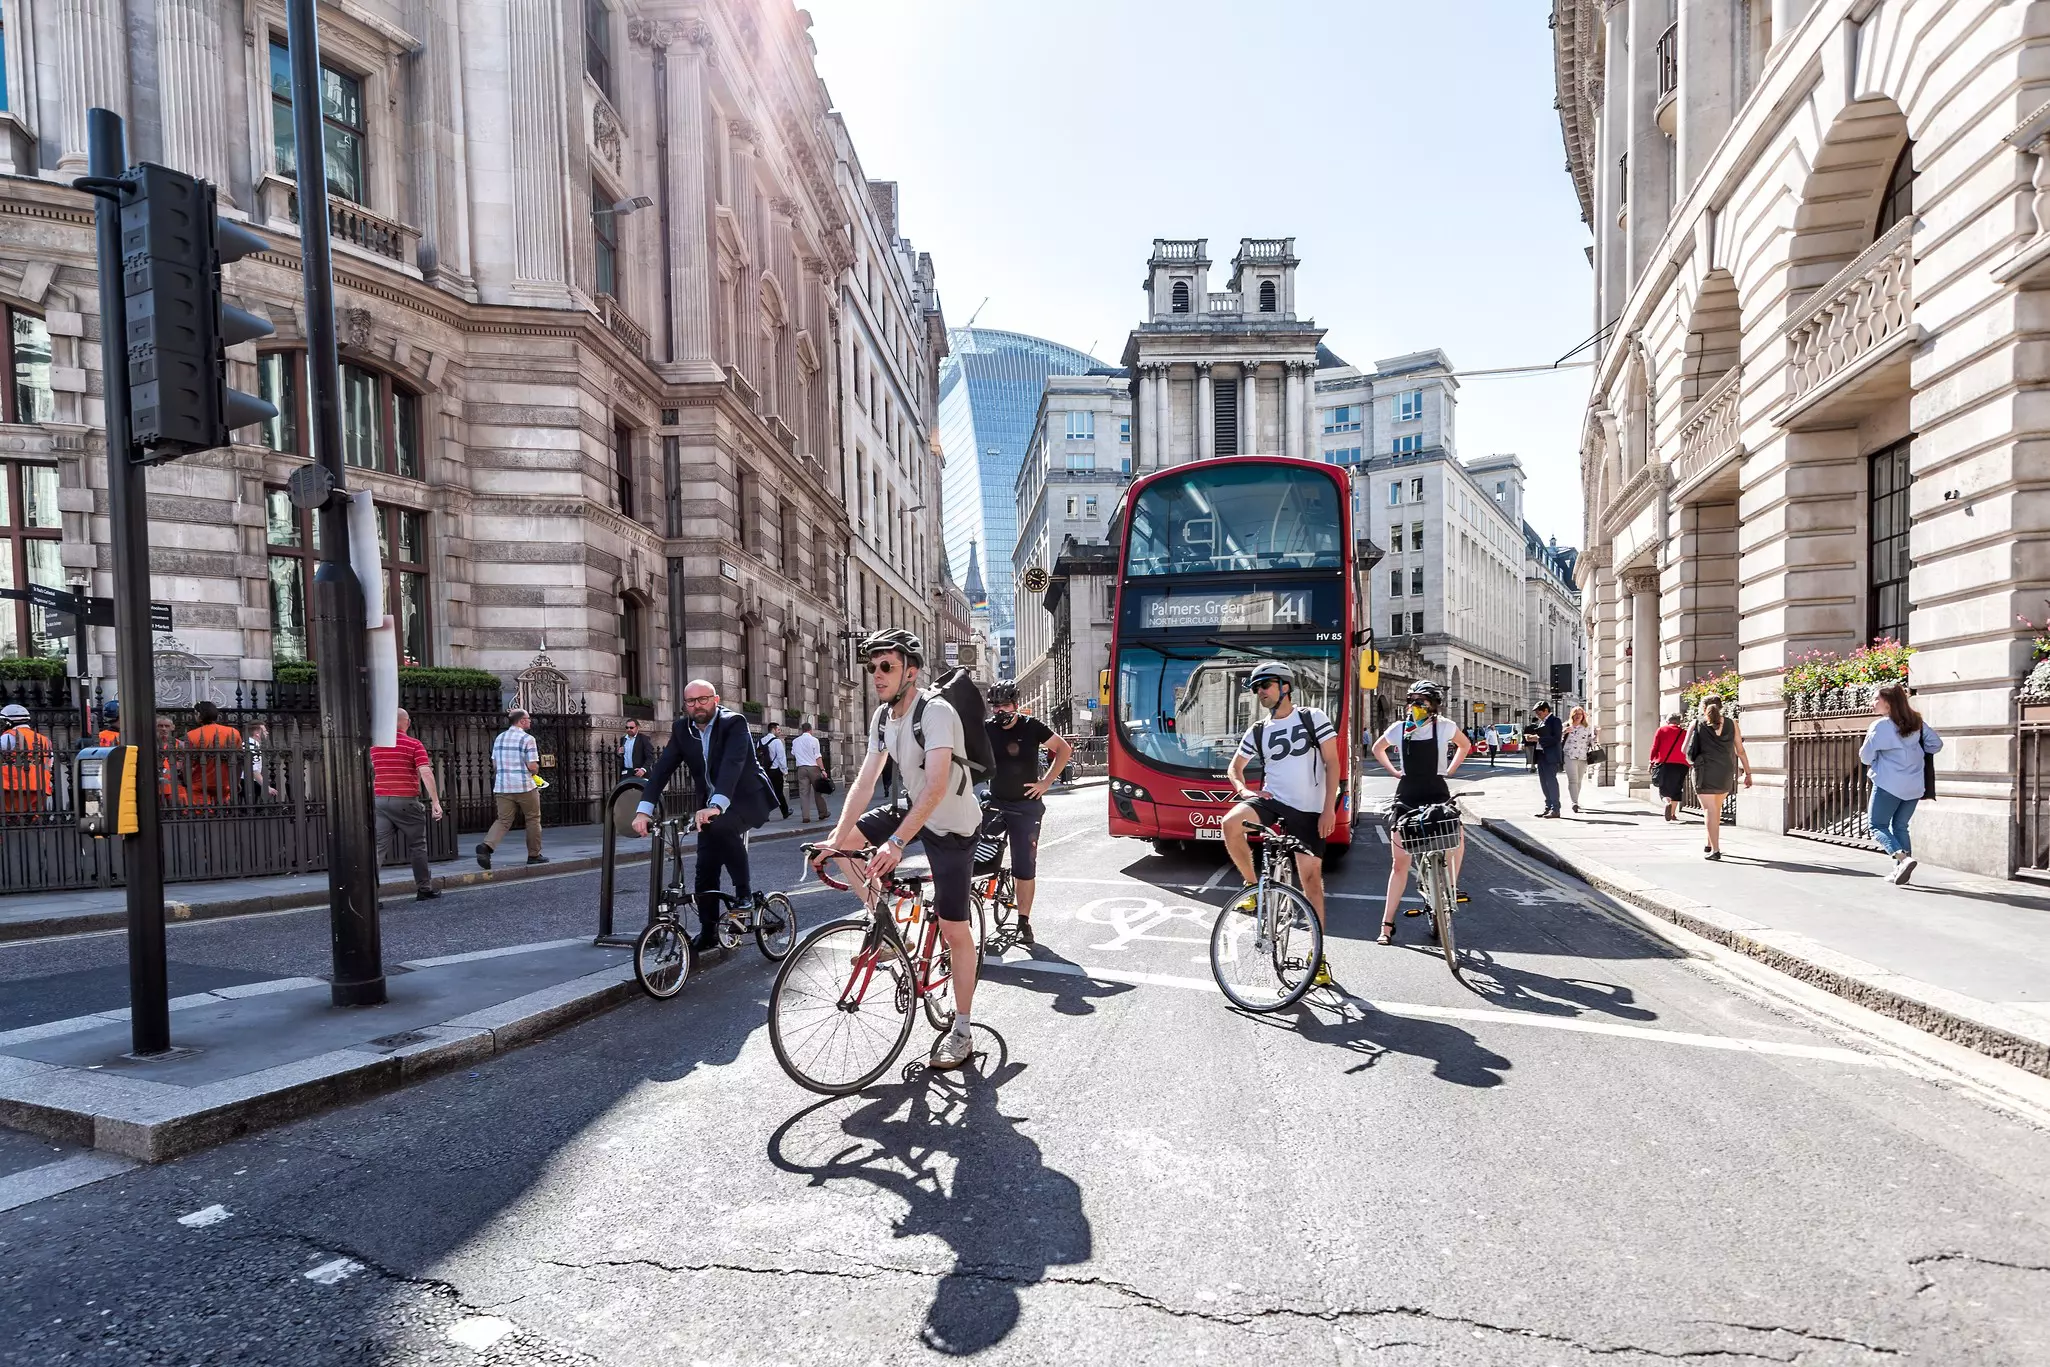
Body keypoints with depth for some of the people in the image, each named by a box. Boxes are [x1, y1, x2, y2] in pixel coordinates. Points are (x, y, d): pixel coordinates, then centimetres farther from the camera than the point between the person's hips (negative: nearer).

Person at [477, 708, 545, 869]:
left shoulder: (499, 738, 11)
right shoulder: (527, 739, -10)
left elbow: (495, 766, 14)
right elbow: (533, 767, -14)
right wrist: (535, 770, 8)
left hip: (502, 787, 5)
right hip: (525, 786, -5)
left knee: (503, 820, 8)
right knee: (533, 819, 10)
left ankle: (486, 846, -16)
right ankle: (534, 855, 16)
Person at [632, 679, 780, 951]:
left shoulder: (734, 723, -20)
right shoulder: (682, 729, -3)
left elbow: (732, 764, -35)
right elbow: (662, 768, -10)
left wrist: (715, 806, -49)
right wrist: (644, 809, -24)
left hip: (745, 799, -5)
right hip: (709, 806, 6)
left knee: (722, 826, -35)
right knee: (705, 868, 2)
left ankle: (744, 889, -15)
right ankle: (708, 931, 19)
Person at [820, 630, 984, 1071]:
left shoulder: (936, 712, -27)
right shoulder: (883, 717, -2)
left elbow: (937, 786, -36)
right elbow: (865, 780, -4)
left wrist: (896, 842, -44)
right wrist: (837, 837, -14)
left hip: (952, 826, -8)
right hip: (914, 810, 8)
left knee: (954, 929, -3)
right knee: (844, 840, 0)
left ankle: (962, 1032, 11)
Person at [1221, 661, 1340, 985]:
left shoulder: (1313, 718, 1)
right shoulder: (1257, 732, 10)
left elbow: (1332, 764, -2)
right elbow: (1234, 767, 20)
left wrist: (1329, 808, -10)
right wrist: (1243, 790, -3)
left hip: (1308, 810, -2)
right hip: (1271, 800, 2)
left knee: (1312, 877, 0)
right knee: (1231, 823, -29)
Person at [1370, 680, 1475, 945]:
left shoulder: (1443, 727, -3)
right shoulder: (1399, 729, -1)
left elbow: (1465, 745, 17)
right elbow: (1377, 749, 19)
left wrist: (1449, 770, 8)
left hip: (1437, 793, 0)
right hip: (1407, 795, 0)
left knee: (1457, 834, -28)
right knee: (1400, 863, 0)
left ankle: (1451, 888, 0)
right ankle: (1387, 924, 5)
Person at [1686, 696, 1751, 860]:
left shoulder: (1697, 724, 4)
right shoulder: (1731, 723, 8)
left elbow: (1684, 749, 6)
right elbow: (1740, 751, 6)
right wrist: (1748, 774, 10)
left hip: (1705, 772, -3)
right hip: (1726, 774, 3)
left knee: (1710, 810, -2)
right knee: (1717, 808, 21)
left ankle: (1715, 850, -10)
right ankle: (1710, 844, 29)